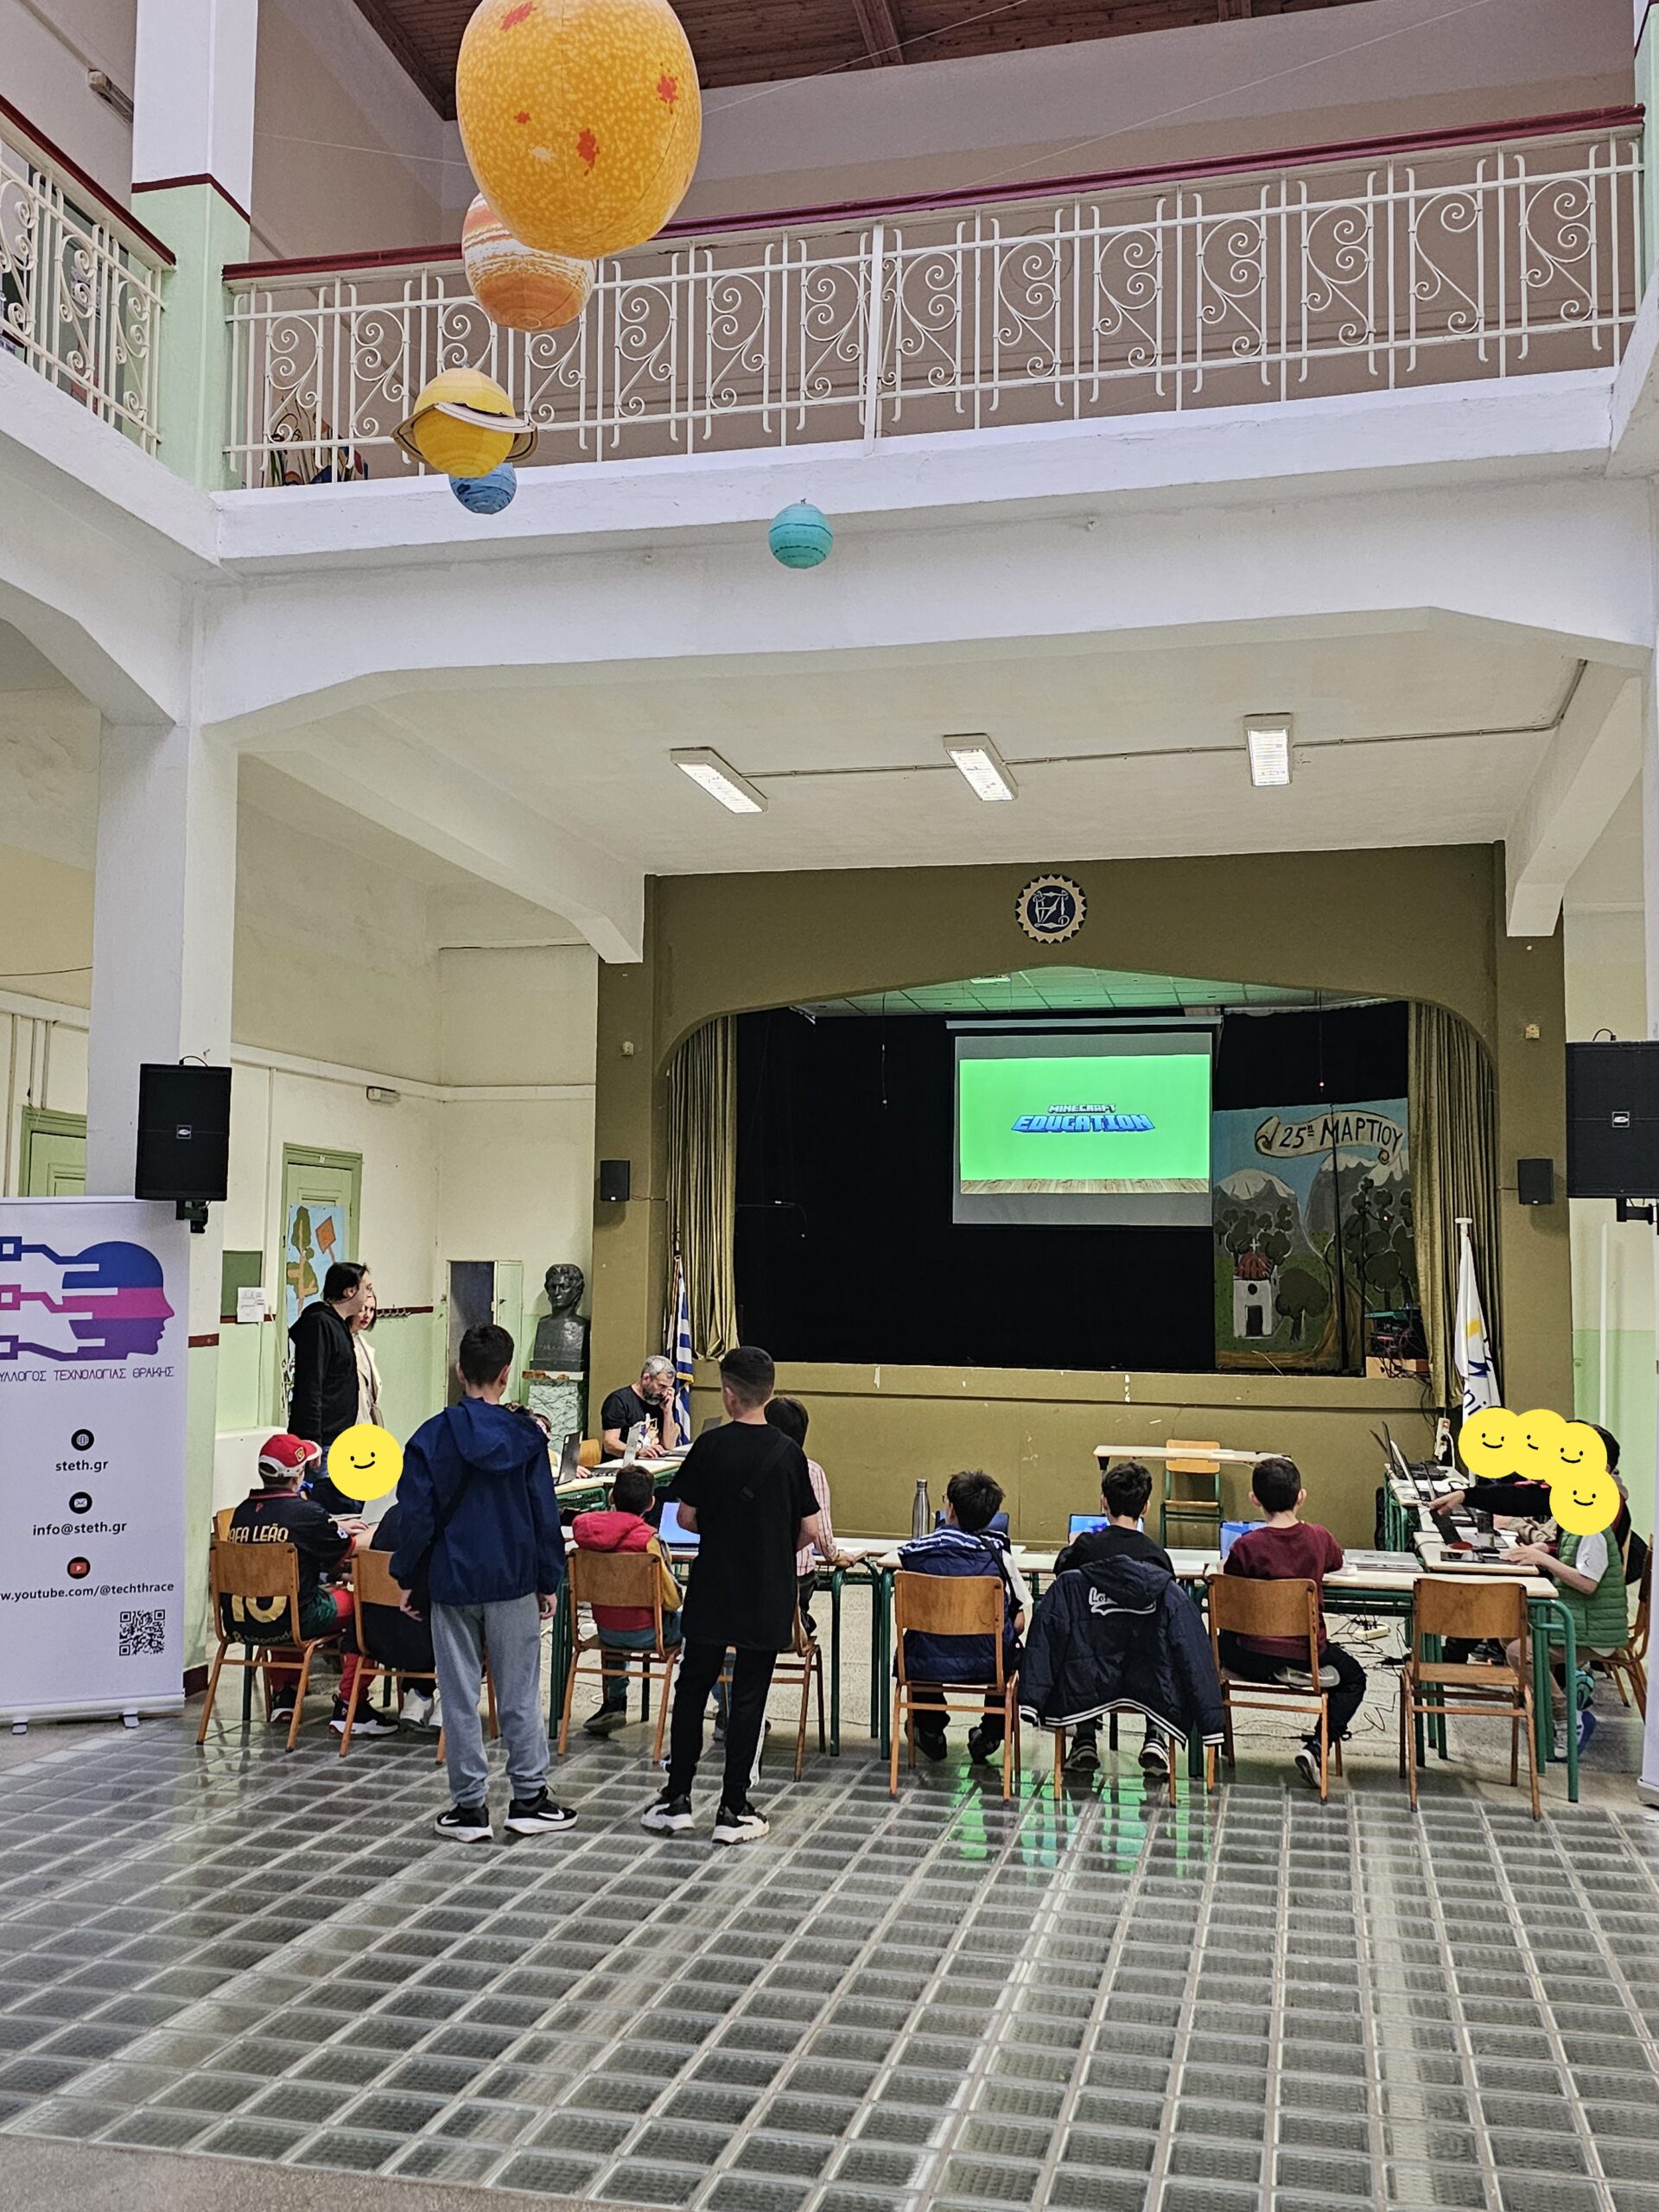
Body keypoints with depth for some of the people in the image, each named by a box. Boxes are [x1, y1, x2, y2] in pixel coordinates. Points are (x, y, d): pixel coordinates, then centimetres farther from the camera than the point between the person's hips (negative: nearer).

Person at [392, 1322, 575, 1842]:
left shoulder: (433, 1436, -5)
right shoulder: (526, 1437, -5)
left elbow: (417, 1515, -4)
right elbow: (545, 1515, -2)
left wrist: (408, 1578, 7)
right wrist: (549, 1582, 7)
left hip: (450, 1583, 0)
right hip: (514, 1582, 0)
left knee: (460, 1696, 7)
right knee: (520, 1692, 9)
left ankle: (470, 1806, 12)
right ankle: (529, 1798, 15)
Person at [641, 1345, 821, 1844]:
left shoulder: (710, 1446, -9)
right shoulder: (789, 1452, -6)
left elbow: (686, 1517, -3)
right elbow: (810, 1531, -3)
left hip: (712, 1593, 0)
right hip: (769, 1598, 1)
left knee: (692, 1689, 13)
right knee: (748, 1697, 6)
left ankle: (677, 1799, 16)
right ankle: (733, 1811, 9)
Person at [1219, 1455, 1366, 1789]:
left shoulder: (1246, 1546, -15)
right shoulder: (1318, 1538, -7)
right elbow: (1337, 1561, 17)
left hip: (1254, 1658, 1)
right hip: (1307, 1653, -1)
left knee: (1223, 1640, 35)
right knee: (1353, 1677, 28)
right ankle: (1316, 1746, 8)